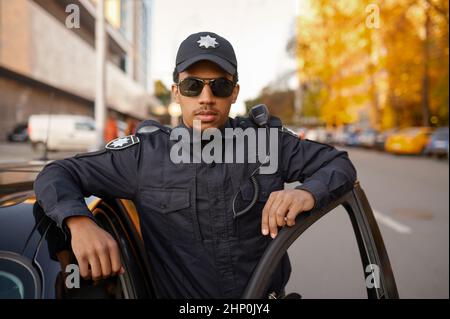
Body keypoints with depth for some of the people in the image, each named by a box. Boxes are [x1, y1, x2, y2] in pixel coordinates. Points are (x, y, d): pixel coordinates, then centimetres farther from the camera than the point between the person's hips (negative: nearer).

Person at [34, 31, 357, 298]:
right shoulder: (146, 153, -9)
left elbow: (340, 164, -1)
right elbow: (55, 176, -6)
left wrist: (308, 193, -23)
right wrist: (80, 223, -27)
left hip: (266, 293, 1)